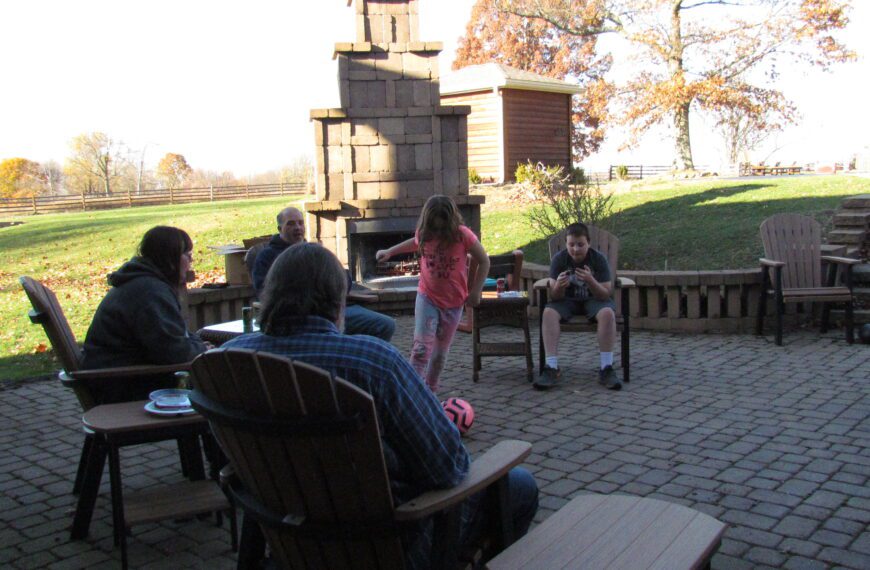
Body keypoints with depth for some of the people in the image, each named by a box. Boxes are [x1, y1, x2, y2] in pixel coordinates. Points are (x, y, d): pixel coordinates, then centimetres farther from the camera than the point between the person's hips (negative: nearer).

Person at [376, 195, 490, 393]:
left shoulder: (463, 235, -16)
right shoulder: (424, 234, -8)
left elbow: (484, 262, -6)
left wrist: (475, 291, -7)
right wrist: (390, 251, 16)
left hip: (453, 303, 0)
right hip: (427, 298, 0)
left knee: (440, 351, 11)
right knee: (421, 347, -15)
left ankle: (431, 389, 29)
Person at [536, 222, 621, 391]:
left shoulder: (599, 259, -15)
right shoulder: (559, 259, -13)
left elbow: (605, 295, -18)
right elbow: (555, 297, -15)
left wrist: (591, 281, -38)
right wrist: (558, 286, -39)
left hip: (593, 299, -1)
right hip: (568, 300, 1)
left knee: (608, 313, -34)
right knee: (548, 313, -30)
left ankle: (606, 369, -27)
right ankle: (552, 369, -31)